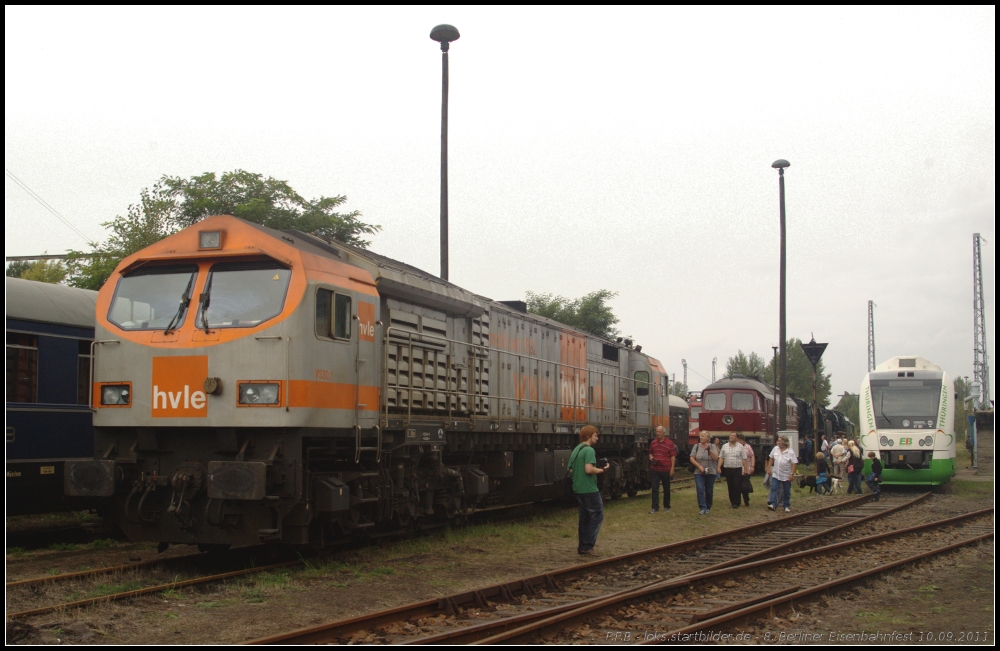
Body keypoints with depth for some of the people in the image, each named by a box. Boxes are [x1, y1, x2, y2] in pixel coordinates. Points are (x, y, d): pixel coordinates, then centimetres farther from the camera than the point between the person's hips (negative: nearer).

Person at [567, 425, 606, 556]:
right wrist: (601, 470, -11)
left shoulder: (576, 450, 13)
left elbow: (570, 469, 17)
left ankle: (583, 546, 18)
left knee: (584, 517, 15)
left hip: (578, 489, 9)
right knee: (597, 516, -2)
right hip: (589, 490, -9)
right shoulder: (589, 450, -15)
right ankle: (587, 546, -4)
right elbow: (589, 469, -26)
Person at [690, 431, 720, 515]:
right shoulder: (696, 446, 4)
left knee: (709, 491, 6)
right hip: (699, 473, 0)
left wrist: (709, 450, -19)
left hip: (710, 473, 0)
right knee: (700, 490, -13)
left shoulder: (712, 447, 3)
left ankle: (708, 508, 21)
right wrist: (699, 466, -13)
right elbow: (692, 459, 0)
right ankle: (703, 508, -14)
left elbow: (716, 458, -9)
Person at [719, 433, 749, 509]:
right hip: (727, 469, 3)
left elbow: (744, 459, 2)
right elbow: (721, 458, 7)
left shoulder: (740, 447, 3)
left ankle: (736, 503, -5)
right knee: (730, 487, 6)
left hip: (737, 469, -3)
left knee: (736, 486, -7)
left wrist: (745, 469, -3)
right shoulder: (724, 446, 9)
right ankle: (732, 502, 14)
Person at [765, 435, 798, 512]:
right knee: (774, 489, -10)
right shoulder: (775, 449, 1)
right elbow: (771, 458, 9)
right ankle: (773, 504, -16)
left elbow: (794, 463, -12)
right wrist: (769, 468, 6)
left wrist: (792, 474, -17)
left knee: (786, 491, 8)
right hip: (776, 474, 3)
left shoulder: (790, 452, -11)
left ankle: (787, 506, 19)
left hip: (786, 476, -3)